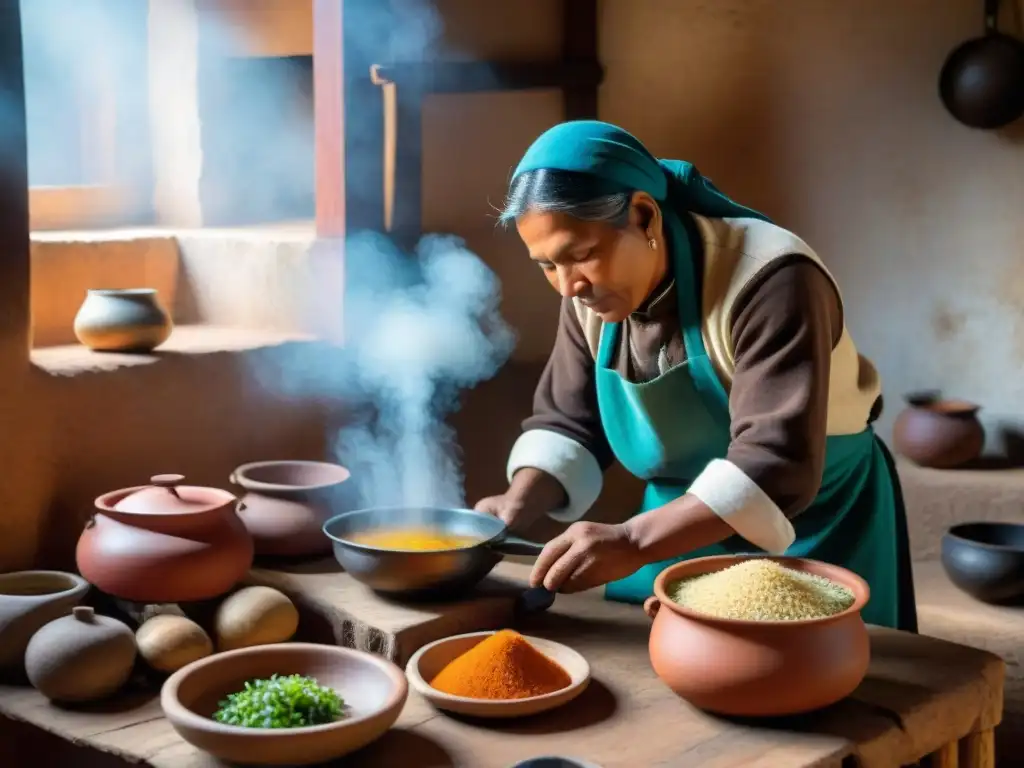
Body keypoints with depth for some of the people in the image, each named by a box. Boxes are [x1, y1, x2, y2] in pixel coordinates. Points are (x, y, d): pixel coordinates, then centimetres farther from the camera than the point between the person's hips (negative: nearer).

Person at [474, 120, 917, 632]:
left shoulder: (770, 280, -29)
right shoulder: (591, 292, -8)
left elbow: (775, 466, -37)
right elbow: (568, 422, 2)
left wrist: (632, 542, -45)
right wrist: (520, 503, -17)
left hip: (813, 541, -5)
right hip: (682, 530, 6)